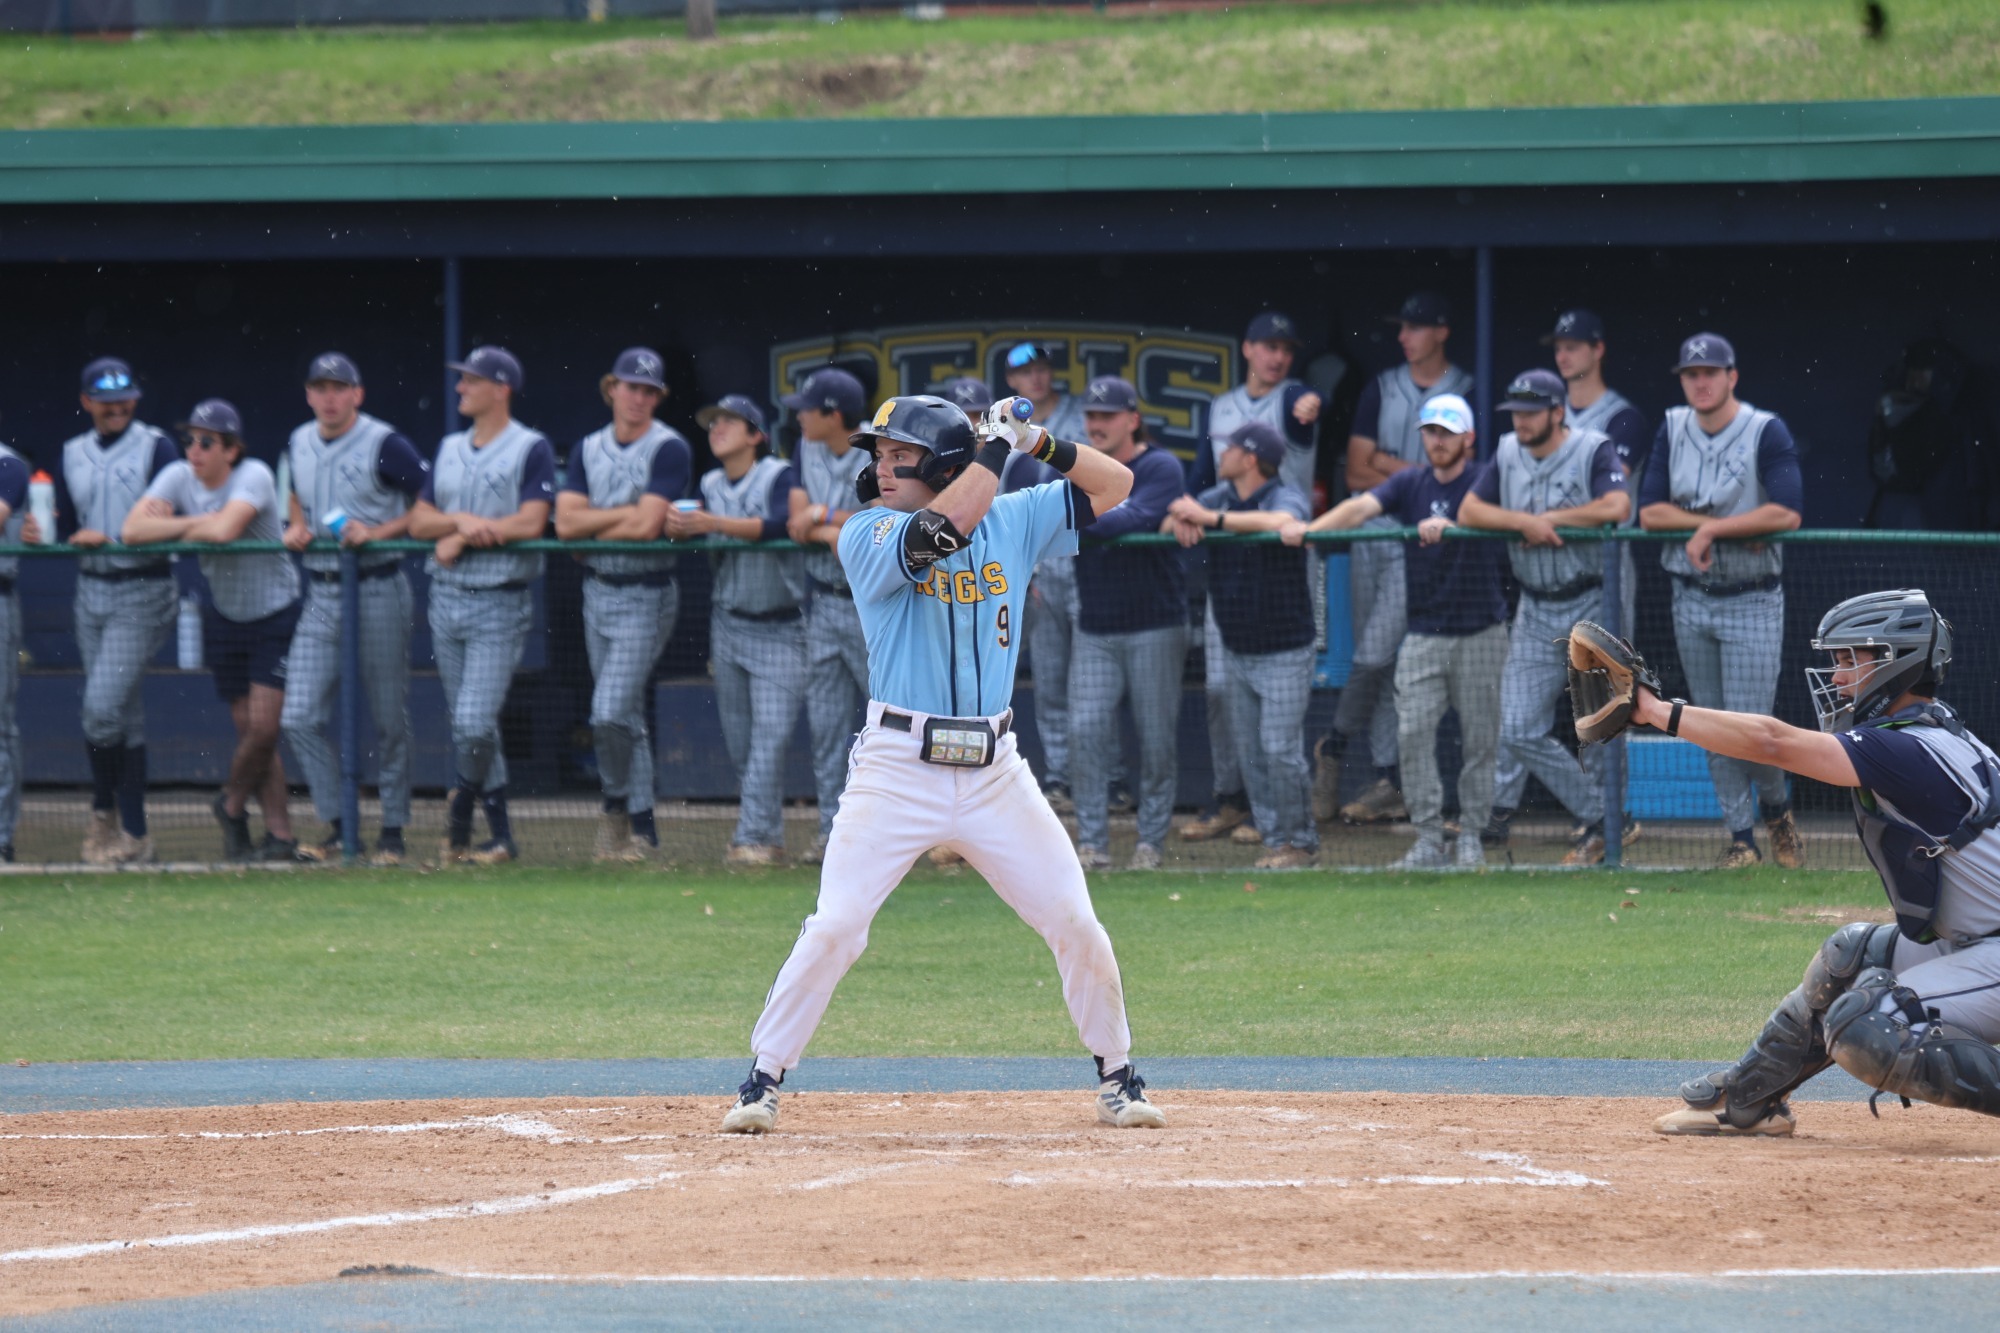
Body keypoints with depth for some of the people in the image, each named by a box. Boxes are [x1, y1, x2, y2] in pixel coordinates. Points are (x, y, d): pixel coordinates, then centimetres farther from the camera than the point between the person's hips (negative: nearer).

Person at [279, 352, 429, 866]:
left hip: (377, 591, -6)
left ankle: (394, 831, 11)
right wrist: (297, 526, 7)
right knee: (300, 718, -3)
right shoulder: (299, 445, 10)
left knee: (389, 720, 1)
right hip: (321, 593, 6)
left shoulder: (385, 445, -9)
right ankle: (338, 828, 6)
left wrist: (379, 532, -17)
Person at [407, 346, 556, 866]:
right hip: (447, 600, 7)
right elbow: (419, 521, 9)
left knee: (474, 722, -17)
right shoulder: (450, 449, 15)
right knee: (468, 725, 7)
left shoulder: (532, 449, -5)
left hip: (499, 603, -7)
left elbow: (530, 523, -16)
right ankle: (499, 836, 12)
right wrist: (462, 520, -12)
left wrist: (462, 539, -11)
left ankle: (460, 808, 4)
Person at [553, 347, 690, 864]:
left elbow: (647, 526, -20)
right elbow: (566, 521, -3)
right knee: (625, 720, 10)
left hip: (645, 595, -6)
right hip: (597, 591, 6)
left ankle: (618, 807, 4)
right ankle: (640, 828, 16)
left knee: (610, 714, -15)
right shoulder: (589, 449, 9)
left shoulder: (668, 449, -10)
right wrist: (627, 513, -12)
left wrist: (595, 529, -5)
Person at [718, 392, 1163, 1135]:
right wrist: (997, 447, -15)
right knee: (834, 929, -11)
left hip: (994, 771, 3)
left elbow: (1114, 486, 11)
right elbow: (940, 529, -23)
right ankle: (763, 1080, 0)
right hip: (897, 768, -3)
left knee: (1076, 926, 2)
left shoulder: (1013, 522, 8)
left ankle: (1117, 1076, 19)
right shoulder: (866, 538, -4)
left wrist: (1042, 443, -5)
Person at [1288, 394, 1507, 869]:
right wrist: (1310, 529, -25)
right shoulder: (1411, 484, 8)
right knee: (1413, 732, -8)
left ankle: (1471, 838, 11)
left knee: (1479, 739, 1)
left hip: (1480, 633, -3)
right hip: (1423, 633, 3)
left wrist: (1445, 524, -46)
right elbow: (1362, 507, -8)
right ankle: (1428, 839, -5)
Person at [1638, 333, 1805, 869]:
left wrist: (1710, 528, -20)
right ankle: (1740, 837, 14)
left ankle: (1777, 807, 19)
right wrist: (1722, 524, -15)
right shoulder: (1673, 430, 3)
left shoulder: (1766, 433, -11)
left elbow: (1787, 513, -22)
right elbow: (1649, 512, -3)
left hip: (1753, 602, -5)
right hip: (1692, 599, 5)